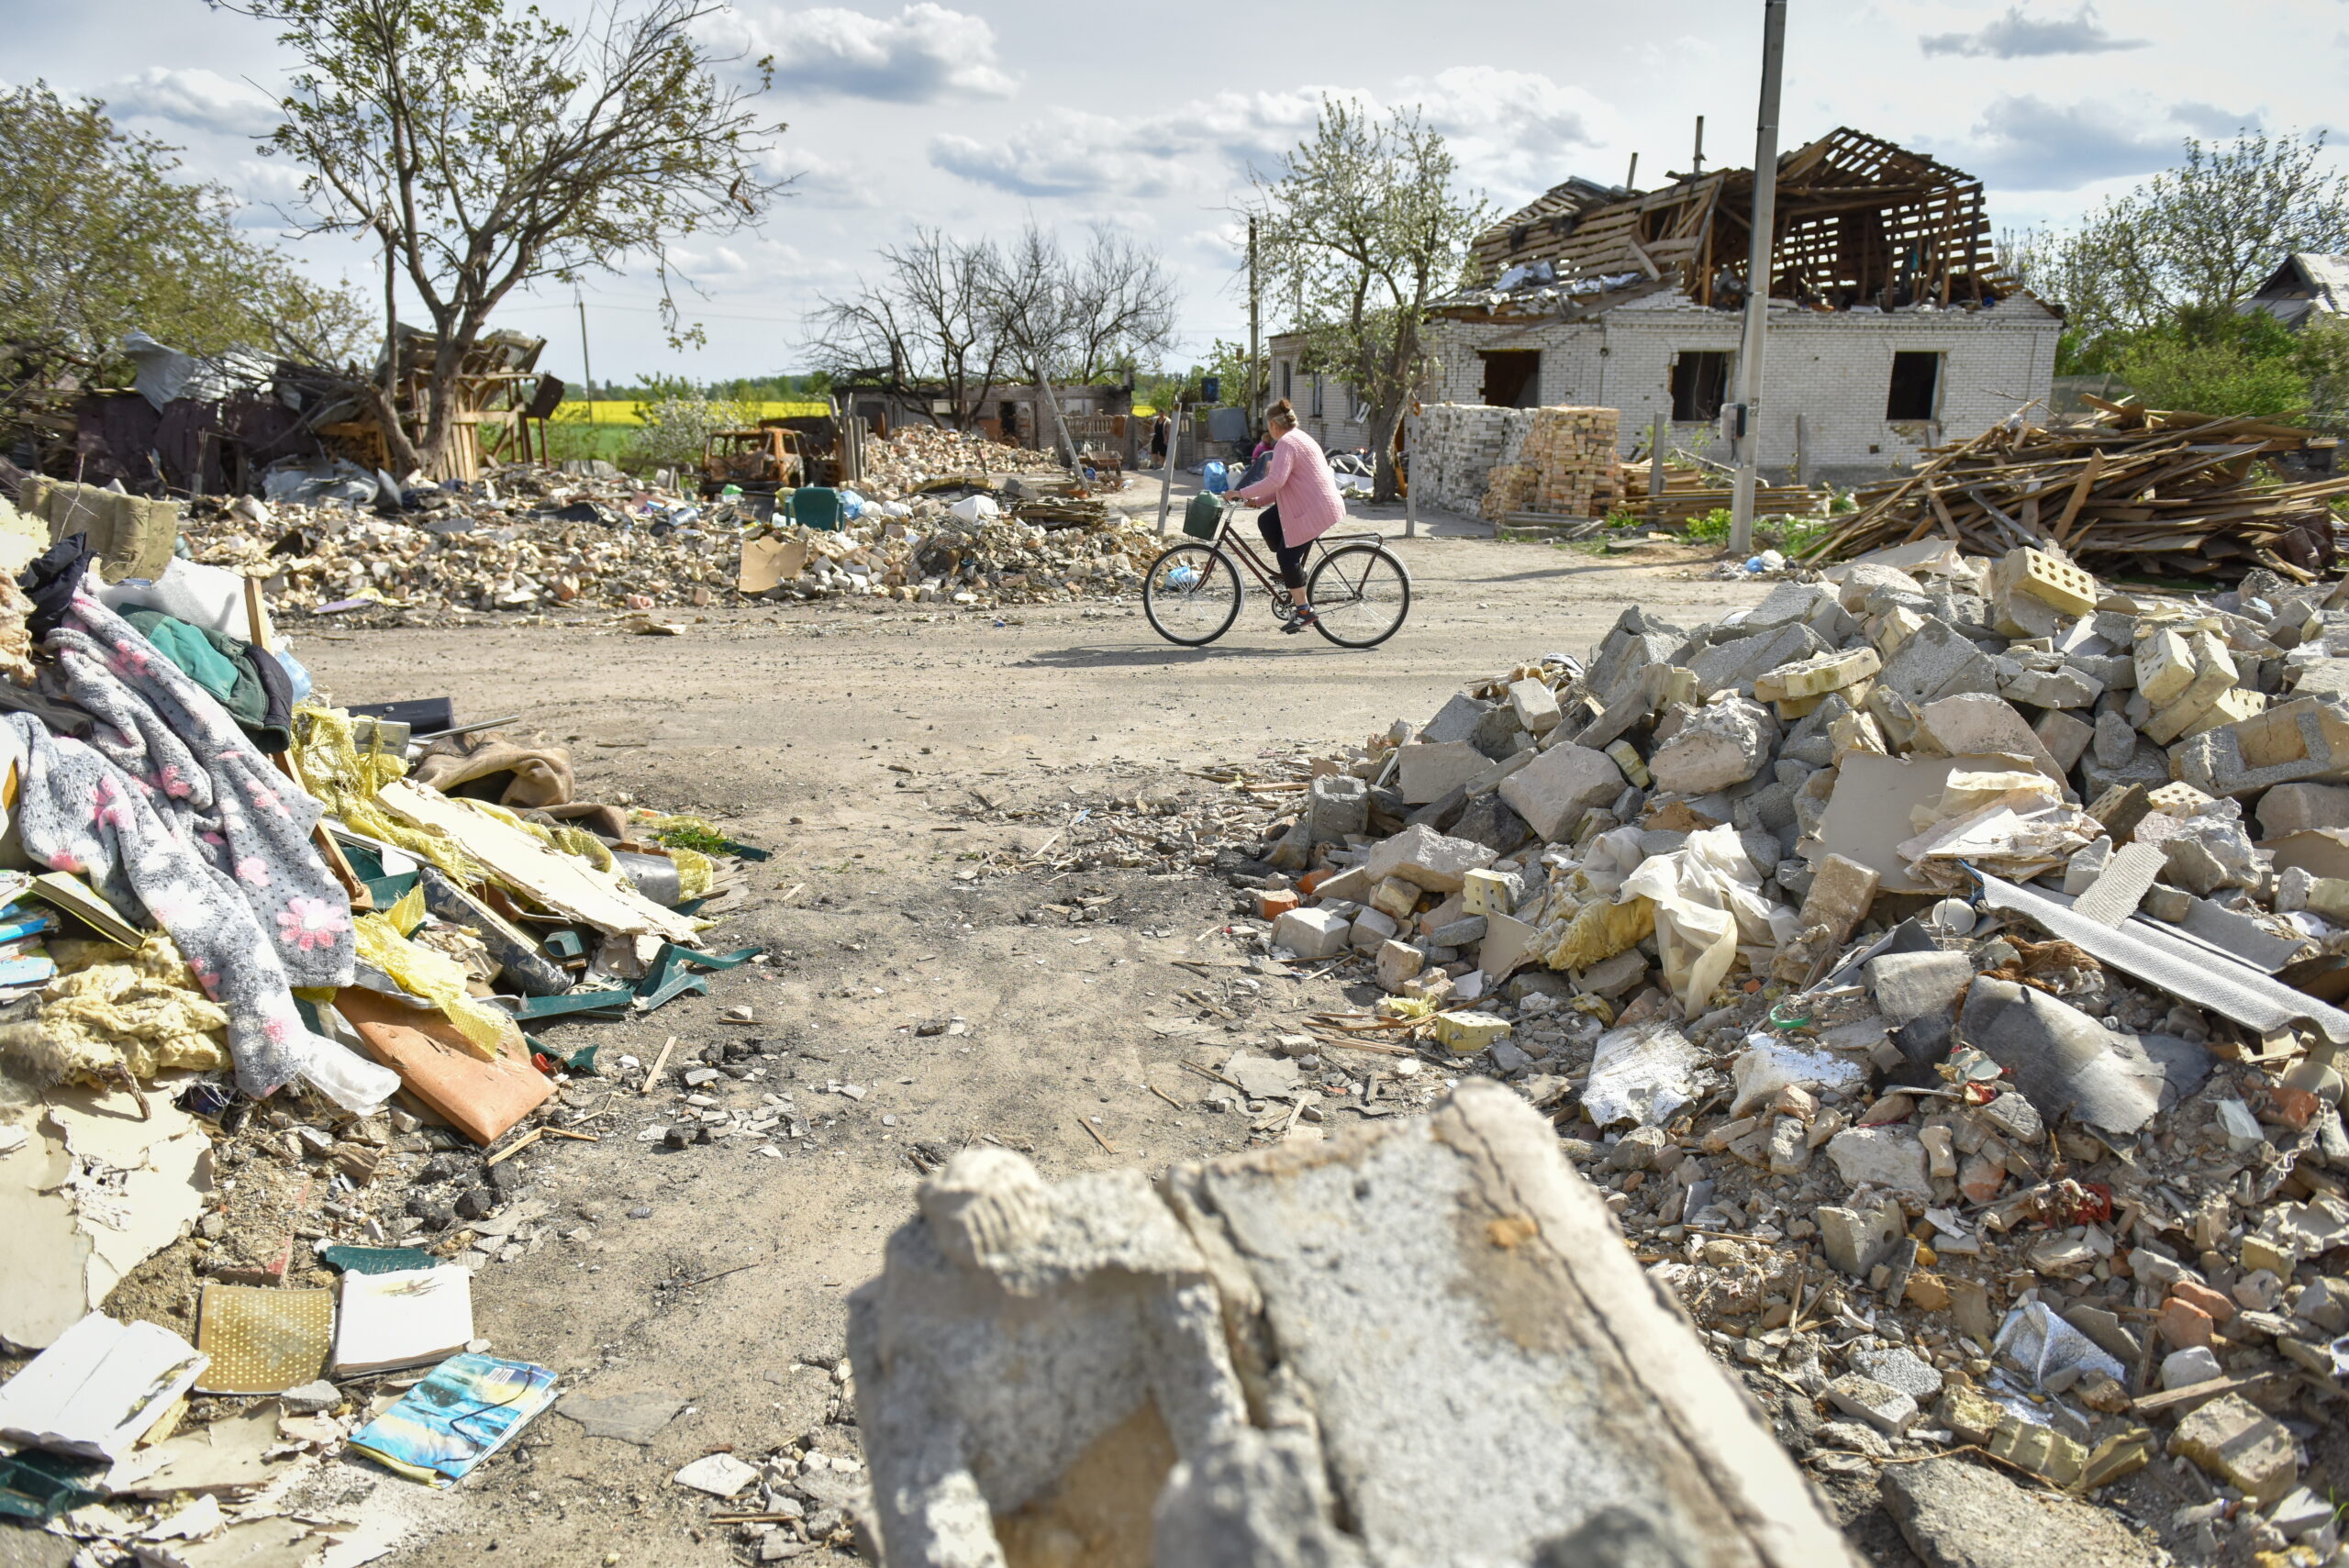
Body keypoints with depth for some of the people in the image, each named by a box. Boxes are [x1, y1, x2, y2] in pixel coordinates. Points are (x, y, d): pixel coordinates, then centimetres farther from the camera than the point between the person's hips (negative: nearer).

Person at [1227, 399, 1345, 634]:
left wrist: (1242, 493, -22)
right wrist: (1259, 500, 15)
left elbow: (1276, 480, -28)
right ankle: (1295, 572, 16)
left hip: (1315, 509, -10)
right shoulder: (1299, 438, 19)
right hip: (1311, 502, 10)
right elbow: (1285, 482, 22)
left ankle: (1303, 609, -4)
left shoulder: (1286, 443, -15)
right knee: (1267, 522, 12)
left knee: (1287, 555, -8)